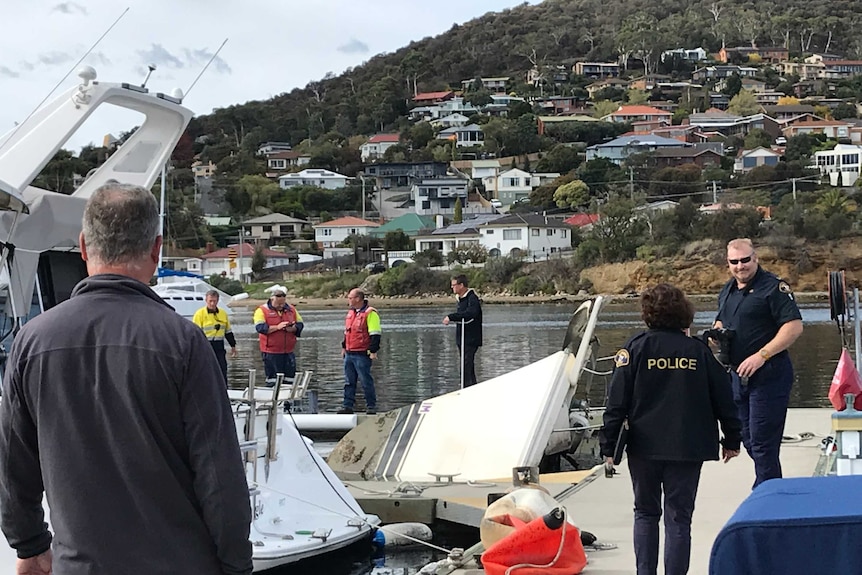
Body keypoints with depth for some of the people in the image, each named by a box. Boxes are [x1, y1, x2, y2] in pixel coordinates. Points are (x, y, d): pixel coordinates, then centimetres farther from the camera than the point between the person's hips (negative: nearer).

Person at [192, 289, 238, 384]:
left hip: (219, 347, 4)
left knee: (223, 372, 5)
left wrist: (233, 346, 20)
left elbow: (228, 332, 19)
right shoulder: (199, 314, -7)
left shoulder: (223, 313, 10)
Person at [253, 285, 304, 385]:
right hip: (271, 352, -4)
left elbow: (300, 324, 11)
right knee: (272, 379, 1)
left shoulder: (291, 309, 11)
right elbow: (260, 327, -16)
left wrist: (293, 328, -12)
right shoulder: (262, 310, -4)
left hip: (288, 352, 4)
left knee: (291, 376, 6)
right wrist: (277, 327, -23)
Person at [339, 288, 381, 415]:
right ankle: (348, 406, 14)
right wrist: (344, 347, 24)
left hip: (362, 355, -8)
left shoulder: (370, 313, -11)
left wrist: (373, 351, -17)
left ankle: (371, 407, 6)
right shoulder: (351, 312, 16)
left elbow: (375, 334, -14)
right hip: (349, 354, 8)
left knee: (366, 382, -3)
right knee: (349, 382, 9)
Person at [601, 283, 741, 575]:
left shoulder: (636, 347, -3)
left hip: (644, 446, 0)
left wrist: (609, 445, -1)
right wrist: (731, 439, 18)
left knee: (646, 513, 14)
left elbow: (617, 401, -6)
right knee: (678, 518, 5)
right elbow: (723, 398, 6)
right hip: (688, 448, 0)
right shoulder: (698, 349, 2)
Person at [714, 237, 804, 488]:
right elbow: (721, 322, 29)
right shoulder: (727, 291, 13)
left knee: (762, 442, -8)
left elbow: (794, 327, -19)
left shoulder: (773, 287, -12)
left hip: (768, 374, -8)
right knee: (748, 439, 13)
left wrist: (761, 356, -23)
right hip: (738, 374, 8)